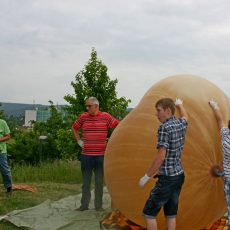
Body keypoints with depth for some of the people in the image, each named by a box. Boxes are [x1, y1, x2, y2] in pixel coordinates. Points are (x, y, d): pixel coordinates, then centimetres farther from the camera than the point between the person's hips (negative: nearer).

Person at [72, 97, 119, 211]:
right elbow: (74, 128, 20)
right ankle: (84, 204, 18)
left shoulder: (105, 116, -3)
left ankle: (98, 205, 16)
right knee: (86, 181, 9)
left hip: (100, 154, -2)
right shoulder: (83, 117, 4)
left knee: (99, 182, 7)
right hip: (86, 155, 2)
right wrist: (79, 140, 10)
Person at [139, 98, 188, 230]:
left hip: (167, 178, -8)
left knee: (149, 212, 1)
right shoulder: (181, 124, 6)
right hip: (179, 175, 8)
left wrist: (147, 176, -14)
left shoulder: (165, 127, -16)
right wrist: (180, 104, 51)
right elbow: (185, 116, 32)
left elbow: (161, 156, -20)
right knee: (171, 213, 13)